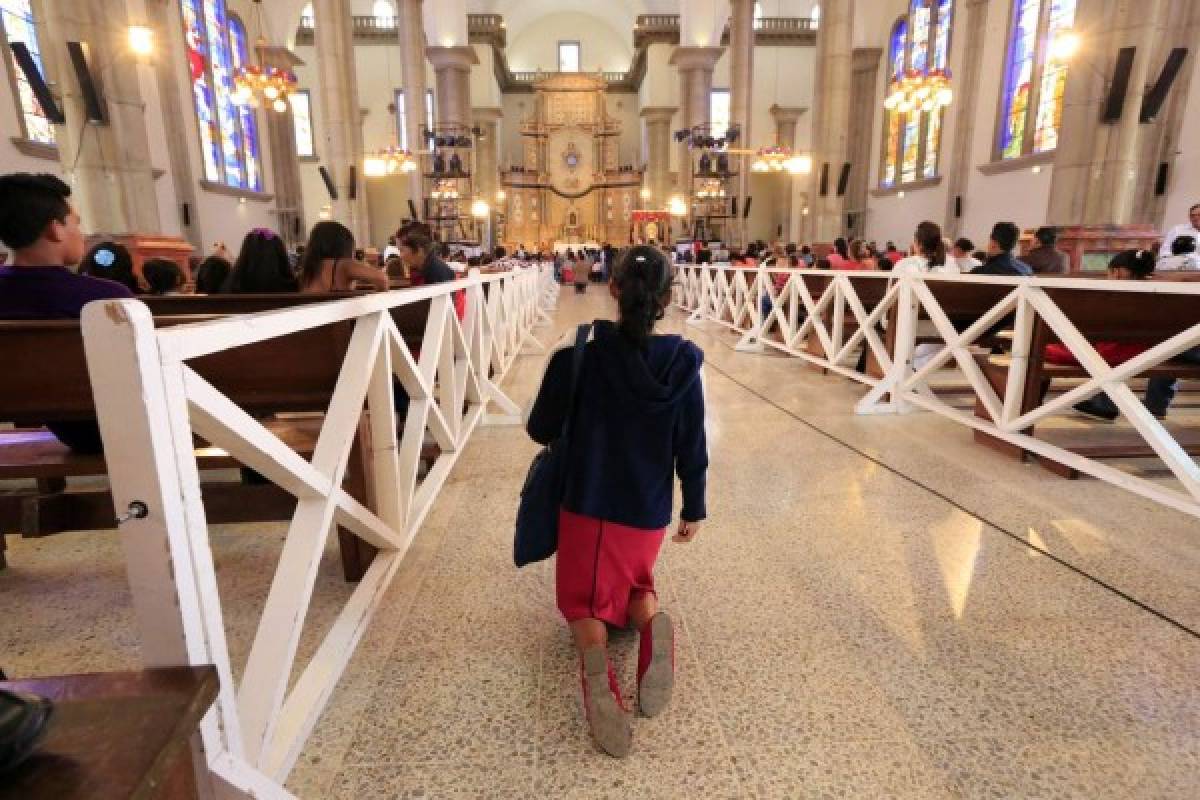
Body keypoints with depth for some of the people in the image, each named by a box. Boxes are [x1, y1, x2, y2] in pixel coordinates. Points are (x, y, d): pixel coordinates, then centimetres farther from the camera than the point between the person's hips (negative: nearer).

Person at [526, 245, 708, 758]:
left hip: (585, 505, -2)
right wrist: (694, 509, 9)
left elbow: (540, 430, -7)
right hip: (649, 512, 2)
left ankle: (595, 662, -15)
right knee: (634, 583, 29)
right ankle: (653, 625, -6)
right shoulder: (683, 361, -11)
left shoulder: (578, 349, -15)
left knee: (583, 597, 19)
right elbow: (692, 449, -5)